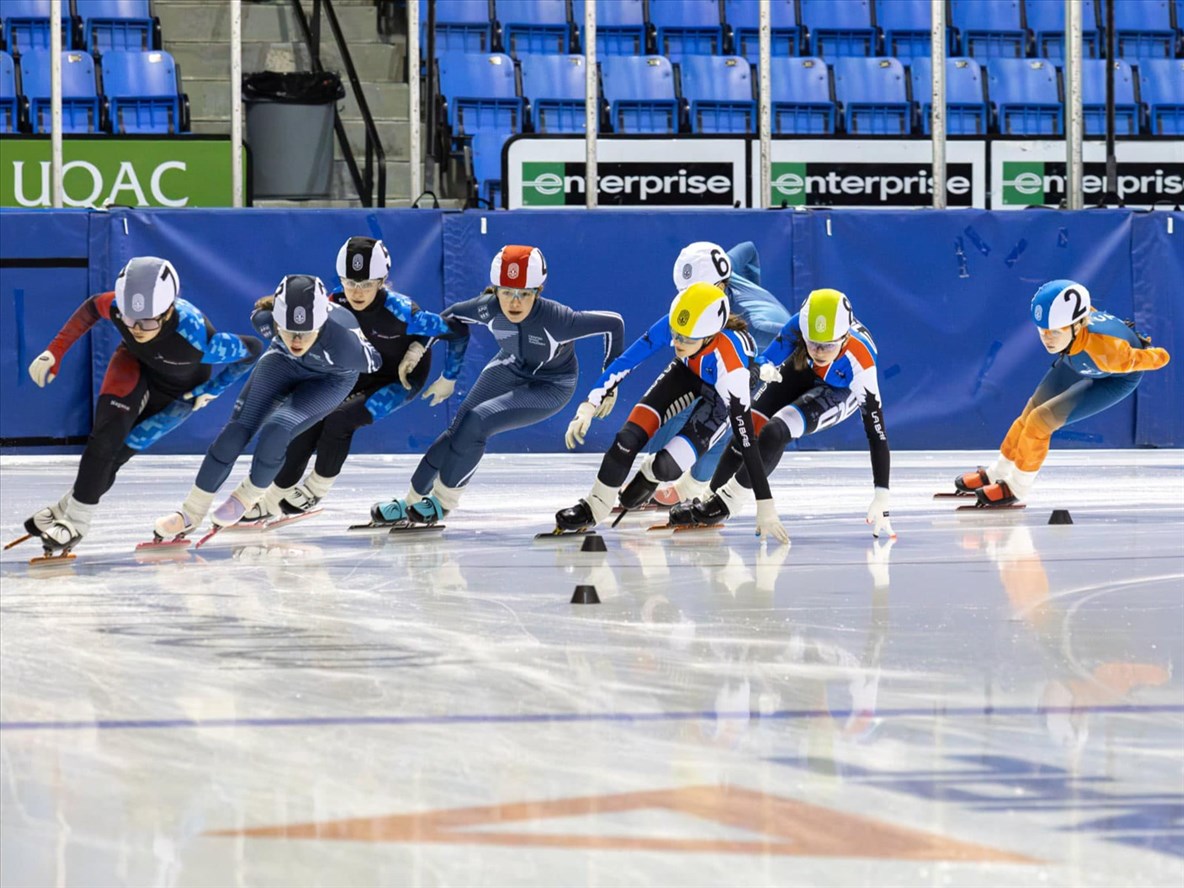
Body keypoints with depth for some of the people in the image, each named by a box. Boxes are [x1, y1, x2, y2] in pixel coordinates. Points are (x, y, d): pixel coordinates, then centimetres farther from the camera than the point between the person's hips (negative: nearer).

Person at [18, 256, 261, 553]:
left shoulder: (196, 337, -43)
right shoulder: (117, 307, -34)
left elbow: (253, 348, -26)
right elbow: (91, 308, -8)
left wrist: (214, 389, -18)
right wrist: (55, 351, -10)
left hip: (179, 392, -2)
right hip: (134, 364, 2)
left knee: (118, 451, -13)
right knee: (106, 435, -19)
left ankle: (75, 519, 3)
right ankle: (67, 510, -4)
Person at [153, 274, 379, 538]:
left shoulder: (343, 339, -45)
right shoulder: (267, 316, -34)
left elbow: (372, 362, -21)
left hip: (330, 378, -3)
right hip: (283, 360, 3)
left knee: (274, 432, -24)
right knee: (237, 430, -9)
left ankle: (245, 498, 6)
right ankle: (191, 513, 6)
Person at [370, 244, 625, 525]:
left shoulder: (557, 320, -38)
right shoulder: (489, 308, -26)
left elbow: (613, 323, -28)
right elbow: (453, 318, -4)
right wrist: (449, 375, 4)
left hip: (551, 386, -5)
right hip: (510, 367, 5)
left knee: (476, 422, -20)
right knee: (459, 428, -3)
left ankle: (443, 501, -1)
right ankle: (412, 501, 15)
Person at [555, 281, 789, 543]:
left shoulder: (731, 366, -44)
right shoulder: (673, 325, -35)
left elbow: (746, 438, -40)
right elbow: (626, 361, -24)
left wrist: (765, 506, -38)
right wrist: (589, 406, -32)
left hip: (722, 393, -3)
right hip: (689, 371, 3)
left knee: (666, 467, -17)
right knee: (629, 438, -15)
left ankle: (650, 474, 20)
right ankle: (593, 509, 6)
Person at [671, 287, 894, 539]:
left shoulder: (861, 362, -41)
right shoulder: (800, 325, -35)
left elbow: (876, 432, -37)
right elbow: (764, 361, -20)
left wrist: (881, 497, -39)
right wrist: (762, 369, -46)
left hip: (841, 392, -3)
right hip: (801, 370, 3)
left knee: (775, 432, -22)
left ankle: (725, 503, -5)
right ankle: (708, 497, 14)